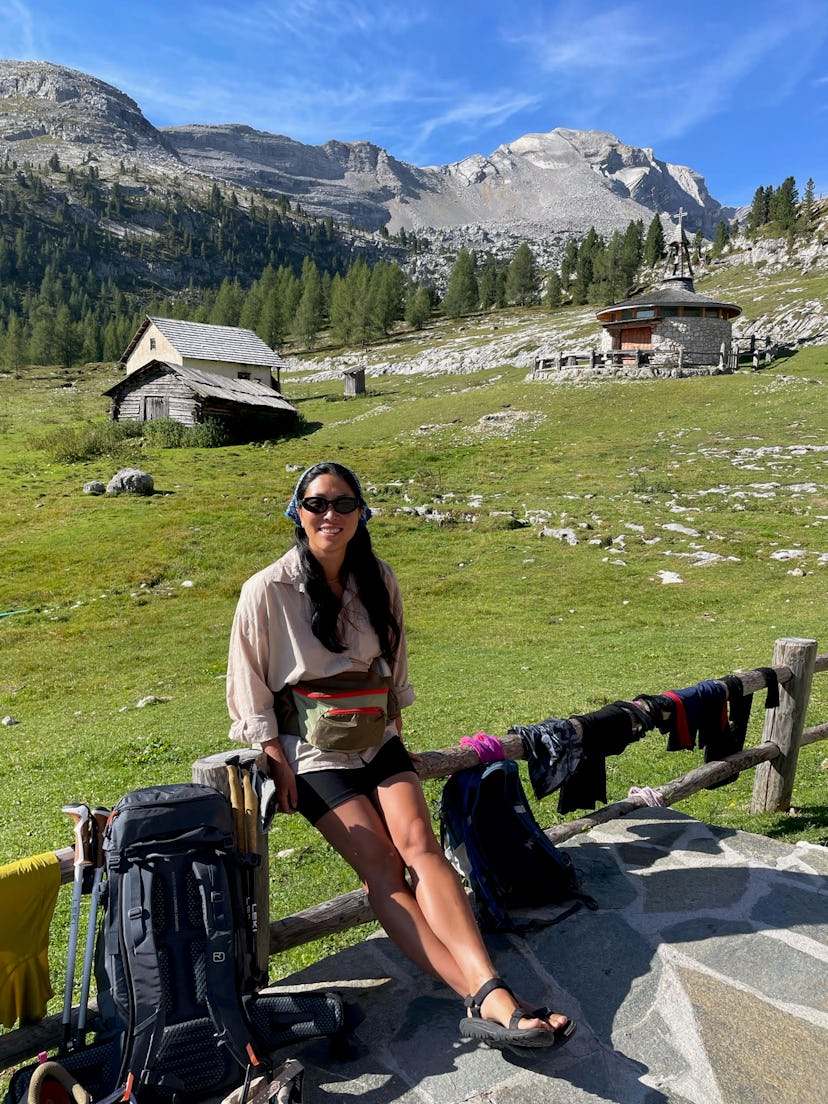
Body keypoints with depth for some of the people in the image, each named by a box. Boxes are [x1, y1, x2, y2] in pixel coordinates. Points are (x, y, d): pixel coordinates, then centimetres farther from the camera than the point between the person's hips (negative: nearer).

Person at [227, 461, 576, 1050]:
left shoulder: (378, 580, 4)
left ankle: (493, 992, -31)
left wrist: (396, 733, 13)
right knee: (382, 866, -19)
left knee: (419, 842, -20)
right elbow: (249, 687, -3)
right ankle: (484, 999, -26)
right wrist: (278, 763, -8)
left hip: (378, 740, 4)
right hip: (312, 752, -3)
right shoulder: (268, 591, -9)